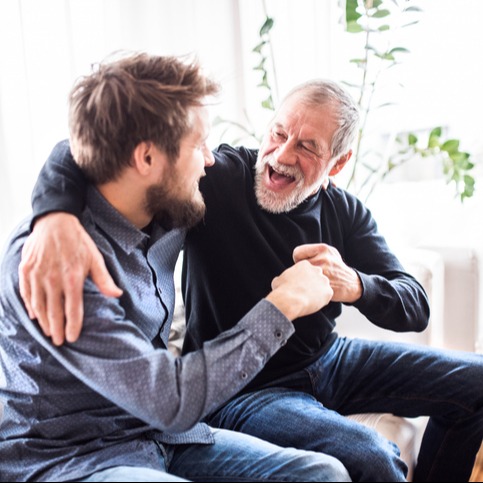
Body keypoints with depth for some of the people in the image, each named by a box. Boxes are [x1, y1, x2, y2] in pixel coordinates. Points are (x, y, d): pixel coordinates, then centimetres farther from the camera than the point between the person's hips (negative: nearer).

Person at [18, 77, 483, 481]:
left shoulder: (345, 212, -4)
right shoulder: (216, 180, -20)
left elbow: (415, 307, -9)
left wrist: (354, 285, -32)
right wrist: (56, 217, -51)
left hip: (328, 360, 6)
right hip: (241, 389, -6)